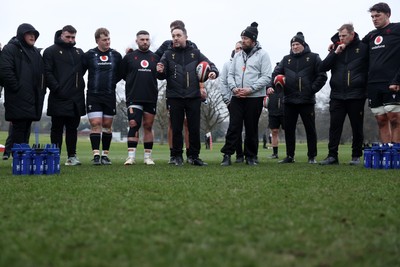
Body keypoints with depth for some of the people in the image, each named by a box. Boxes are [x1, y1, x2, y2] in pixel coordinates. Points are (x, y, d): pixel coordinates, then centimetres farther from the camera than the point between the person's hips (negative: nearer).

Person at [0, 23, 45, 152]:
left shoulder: (36, 52, 22)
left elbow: (41, 74, 24)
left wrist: (41, 90, 11)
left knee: (26, 129, 9)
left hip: (33, 97, 7)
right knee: (18, 128, -7)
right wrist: (17, 87, -16)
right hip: (18, 98, -7)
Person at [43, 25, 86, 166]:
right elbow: (47, 72, -7)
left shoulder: (79, 53, 17)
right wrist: (57, 88, -15)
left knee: (72, 128, 9)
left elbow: (82, 70, 23)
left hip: (76, 98, 5)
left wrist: (80, 86, 8)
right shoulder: (51, 51, 1)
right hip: (59, 98, -5)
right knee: (57, 128, 1)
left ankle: (72, 156, 16)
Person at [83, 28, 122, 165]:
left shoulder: (116, 55, 6)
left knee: (107, 125, 7)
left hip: (110, 96, 2)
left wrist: (112, 82, 6)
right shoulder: (89, 55, 0)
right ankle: (96, 155, -7)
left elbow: (120, 74, 16)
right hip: (93, 96, -2)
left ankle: (105, 155, 16)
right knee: (95, 124, -9)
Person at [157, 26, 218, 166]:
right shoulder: (168, 54, 6)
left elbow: (209, 64, 9)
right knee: (176, 128, 6)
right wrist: (160, 72, -21)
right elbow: (163, 76, 3)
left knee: (195, 128, 4)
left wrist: (213, 71, -14)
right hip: (175, 97, 0)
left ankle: (194, 156, 15)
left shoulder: (195, 53, 7)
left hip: (193, 97, 1)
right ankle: (177, 156, 17)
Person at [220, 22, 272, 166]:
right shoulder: (238, 55, 14)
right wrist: (233, 88, -5)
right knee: (233, 127, -1)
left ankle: (251, 156, 16)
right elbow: (231, 74, 15)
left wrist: (250, 89, -16)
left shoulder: (262, 54, -1)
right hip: (237, 97, 3)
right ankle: (227, 155, 1)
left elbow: (266, 77, -8)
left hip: (254, 97, -3)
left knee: (251, 128, 5)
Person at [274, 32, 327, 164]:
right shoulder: (286, 59, 13)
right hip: (289, 100, 3)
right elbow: (276, 73, 12)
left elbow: (322, 76, -1)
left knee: (310, 129, 3)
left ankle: (312, 156, 11)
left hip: (307, 100, -3)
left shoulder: (313, 57, 3)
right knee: (289, 129, 6)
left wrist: (312, 89, -9)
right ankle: (290, 156, 16)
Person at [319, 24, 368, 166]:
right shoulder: (336, 49, 10)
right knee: (334, 126, 2)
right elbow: (322, 67, 2)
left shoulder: (363, 48, 0)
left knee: (357, 127, 6)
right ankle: (332, 156, 7)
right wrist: (335, 53, -7)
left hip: (356, 95, -3)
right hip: (337, 95, 3)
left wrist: (365, 86, -8)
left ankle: (356, 156, 16)